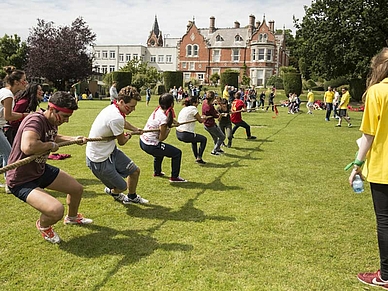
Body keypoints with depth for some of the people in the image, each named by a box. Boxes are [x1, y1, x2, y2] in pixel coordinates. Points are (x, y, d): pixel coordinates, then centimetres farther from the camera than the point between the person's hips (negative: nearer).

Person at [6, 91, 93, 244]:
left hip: (41, 170, 10)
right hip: (21, 180, -9)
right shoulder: (35, 121, -30)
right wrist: (51, 145, -32)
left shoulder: (52, 122, 0)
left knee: (77, 188, 17)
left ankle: (72, 217, 48)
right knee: (56, 210, -28)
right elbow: (28, 147, -51)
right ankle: (43, 225, 10)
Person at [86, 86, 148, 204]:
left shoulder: (112, 108, -1)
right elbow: (122, 141, -14)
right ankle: (111, 191, 40)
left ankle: (132, 197, 40)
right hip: (99, 160, -10)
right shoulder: (116, 118, -32)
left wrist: (136, 129, 41)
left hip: (110, 151, 10)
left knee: (135, 171, 15)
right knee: (122, 187, 4)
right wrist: (128, 136, 10)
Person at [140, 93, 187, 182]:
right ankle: (174, 177, 11)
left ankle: (157, 172, 53)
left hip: (143, 141, 9)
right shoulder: (164, 119, -23)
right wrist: (169, 128, -3)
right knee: (177, 153, -1)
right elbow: (161, 138, -16)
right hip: (150, 146, -9)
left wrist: (174, 122, 14)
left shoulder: (158, 110, 1)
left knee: (161, 149, 39)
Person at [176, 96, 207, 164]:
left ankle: (197, 158, 40)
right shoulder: (193, 108, -10)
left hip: (178, 134, 9)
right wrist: (204, 118, 18)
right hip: (185, 135, -9)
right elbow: (200, 120, -2)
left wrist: (201, 118, 19)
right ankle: (199, 158, 13)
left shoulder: (184, 108, 15)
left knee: (194, 140, 36)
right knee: (204, 139, 13)